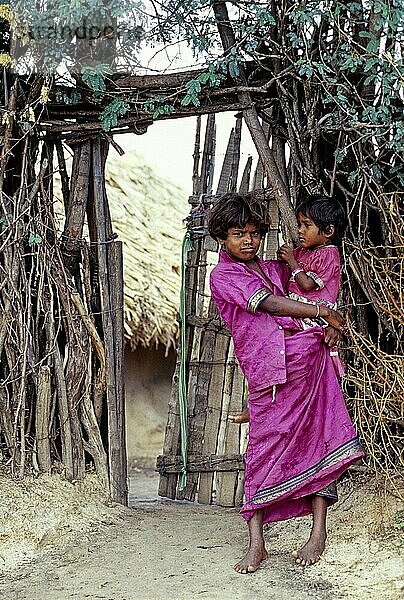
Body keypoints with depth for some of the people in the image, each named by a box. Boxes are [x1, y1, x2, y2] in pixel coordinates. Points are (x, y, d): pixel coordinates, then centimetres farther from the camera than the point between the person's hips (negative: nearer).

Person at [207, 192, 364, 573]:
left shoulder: (273, 268, 21)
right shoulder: (223, 276, 3)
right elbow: (268, 304, -11)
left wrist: (329, 328, 4)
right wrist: (323, 312, -14)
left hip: (310, 357, 5)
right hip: (266, 373, -5)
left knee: (319, 440, -1)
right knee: (265, 447, -6)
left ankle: (319, 531, 5)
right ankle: (256, 544, -1)